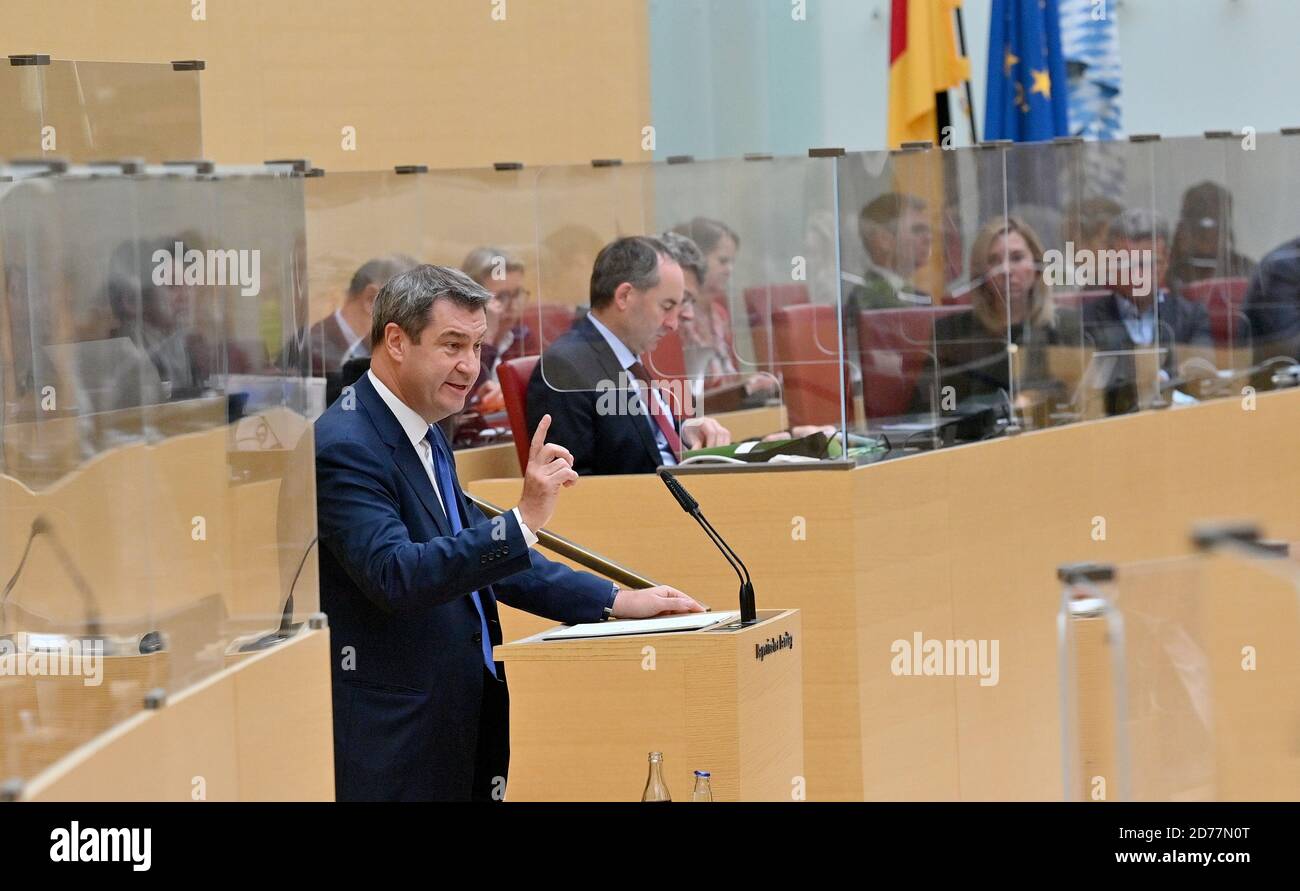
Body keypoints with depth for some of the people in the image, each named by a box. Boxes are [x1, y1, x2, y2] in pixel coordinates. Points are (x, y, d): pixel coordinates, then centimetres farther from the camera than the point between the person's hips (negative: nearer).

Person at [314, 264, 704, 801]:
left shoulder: (426, 437, 14)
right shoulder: (345, 447, -16)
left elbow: (486, 556, 21)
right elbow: (394, 575, -28)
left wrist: (613, 601, 13)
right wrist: (525, 519, -32)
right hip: (396, 732, -9)